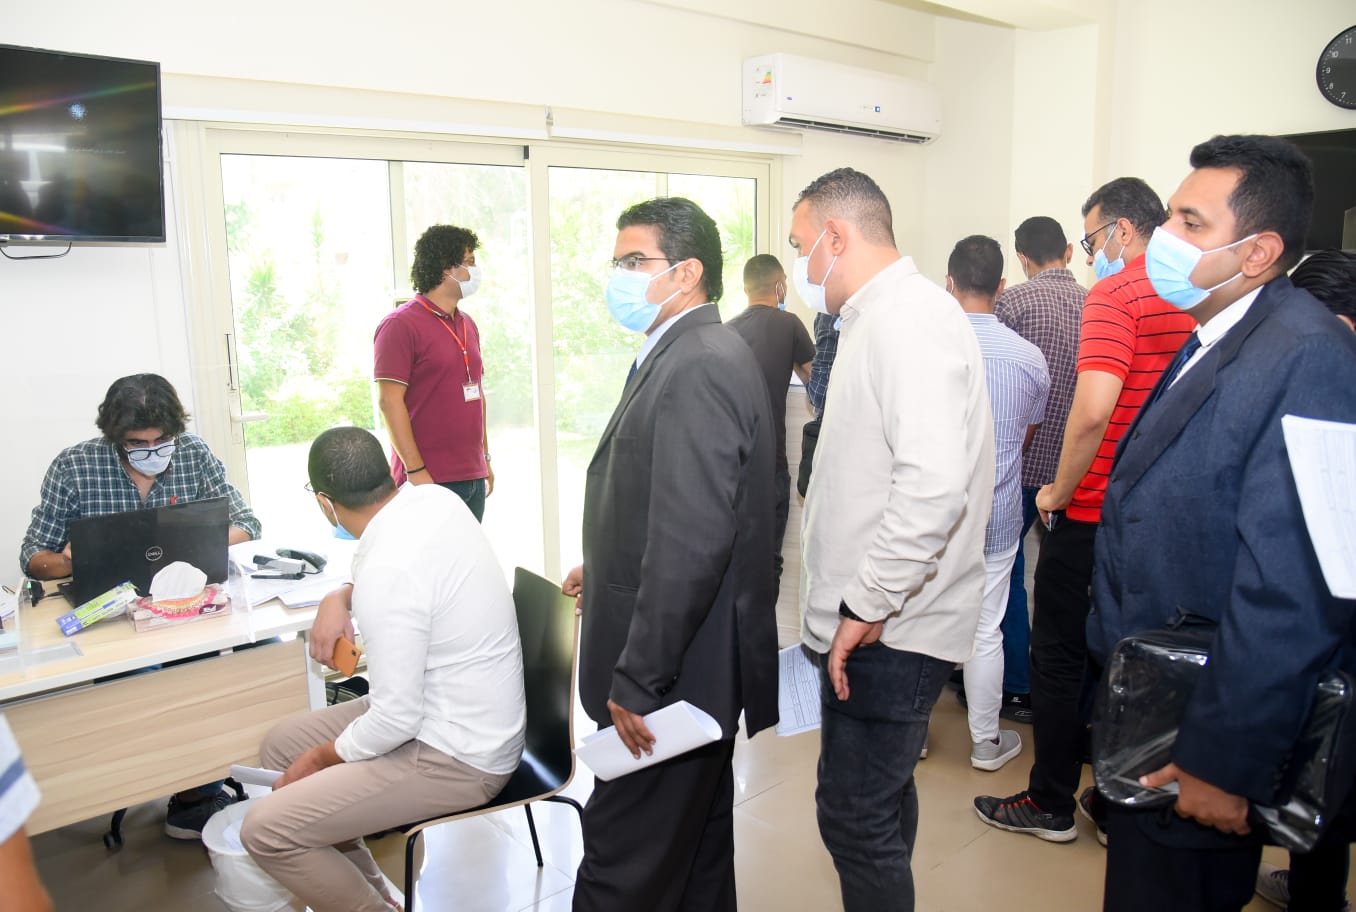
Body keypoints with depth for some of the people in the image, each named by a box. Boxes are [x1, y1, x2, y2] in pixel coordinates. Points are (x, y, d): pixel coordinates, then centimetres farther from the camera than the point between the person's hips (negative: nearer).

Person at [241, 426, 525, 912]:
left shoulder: (387, 572, -29)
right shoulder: (436, 497, -5)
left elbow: (396, 721, -23)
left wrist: (321, 758, -5)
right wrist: (340, 597, -1)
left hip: (456, 757, -9)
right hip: (464, 718, 9)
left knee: (264, 831, -11)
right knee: (279, 744, 17)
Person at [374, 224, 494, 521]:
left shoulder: (468, 325, 16)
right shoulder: (400, 325, -8)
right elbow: (389, 401, -14)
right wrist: (415, 470, -17)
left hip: (473, 476, 7)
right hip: (430, 480, -7)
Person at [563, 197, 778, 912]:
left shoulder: (697, 369, -21)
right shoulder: (683, 354, 11)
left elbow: (691, 540, -27)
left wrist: (638, 681, -23)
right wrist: (606, 567, 20)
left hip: (674, 665, -10)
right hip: (694, 660, 10)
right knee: (697, 838, 24)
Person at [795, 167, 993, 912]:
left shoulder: (909, 319, -16)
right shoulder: (880, 317, 15)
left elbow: (934, 483, -28)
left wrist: (866, 608, -20)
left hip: (888, 632, -10)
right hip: (878, 624, 10)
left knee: (855, 816, 0)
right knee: (882, 798, 22)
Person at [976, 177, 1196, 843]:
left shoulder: (1114, 295, -16)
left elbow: (1093, 409, -27)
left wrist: (1061, 489, -14)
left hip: (1090, 512, -7)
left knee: (1060, 659, 7)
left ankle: (1051, 805, 19)